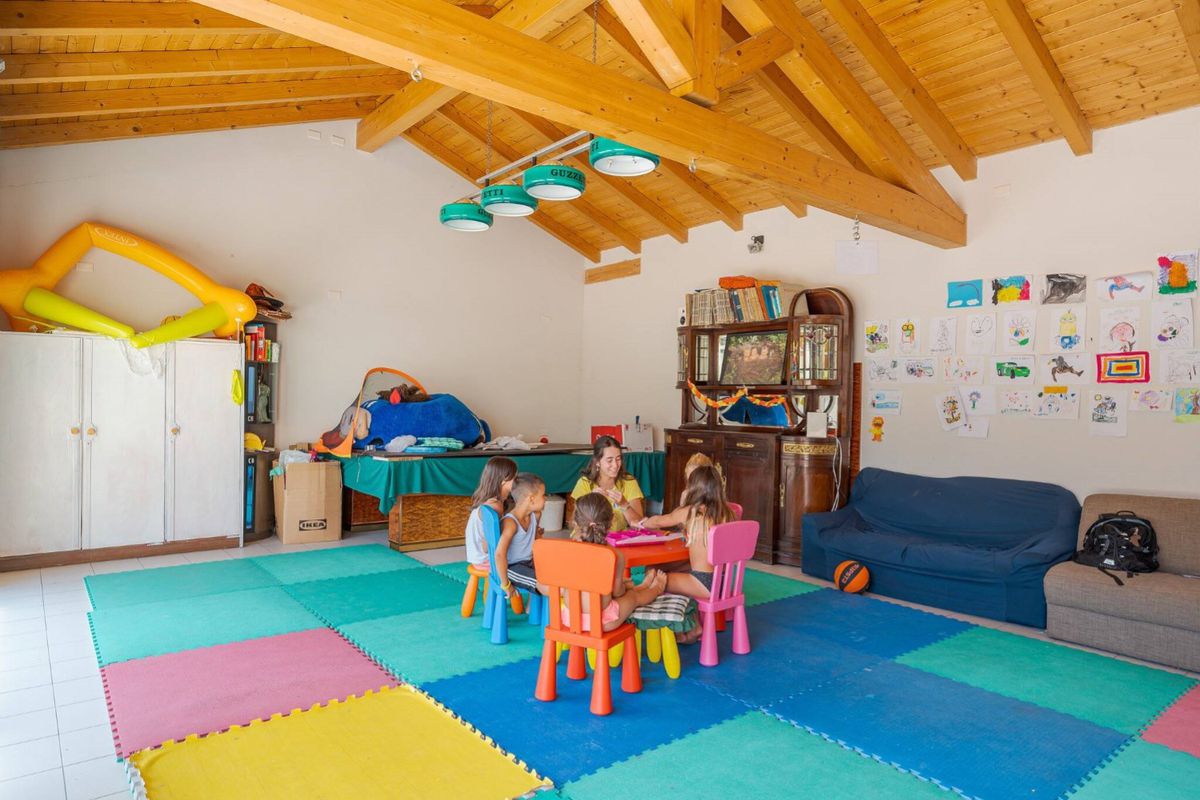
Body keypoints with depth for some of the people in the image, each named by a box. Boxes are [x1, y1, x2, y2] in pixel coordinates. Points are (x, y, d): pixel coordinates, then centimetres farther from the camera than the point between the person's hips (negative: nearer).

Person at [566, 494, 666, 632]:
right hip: (600, 621, -4)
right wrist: (625, 586, 19)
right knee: (634, 596, 28)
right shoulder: (615, 555, -19)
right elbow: (617, 591, -7)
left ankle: (641, 586, 60)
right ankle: (657, 588, 59)